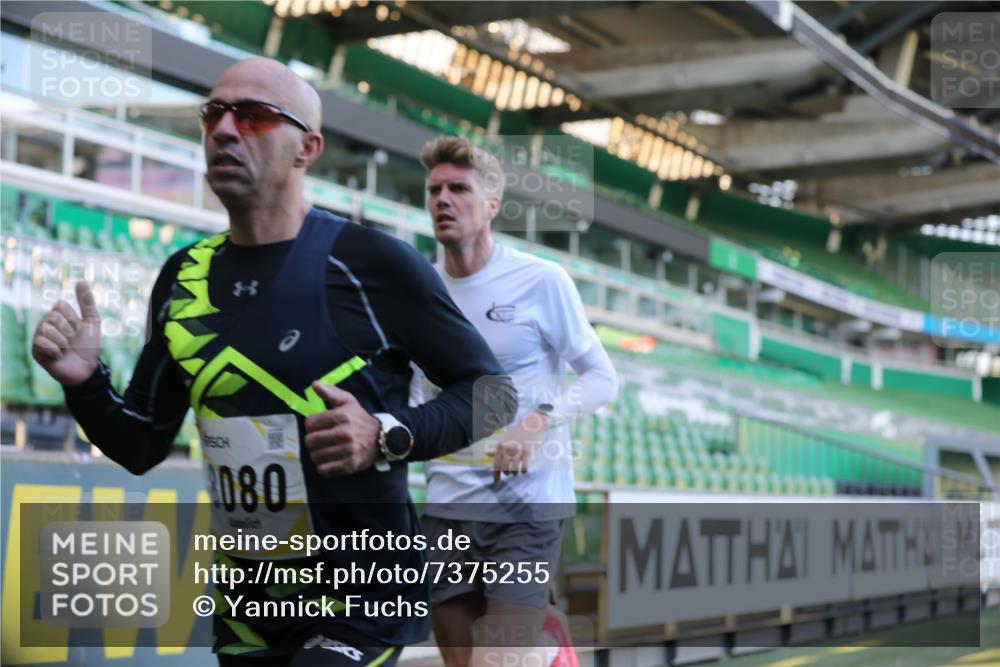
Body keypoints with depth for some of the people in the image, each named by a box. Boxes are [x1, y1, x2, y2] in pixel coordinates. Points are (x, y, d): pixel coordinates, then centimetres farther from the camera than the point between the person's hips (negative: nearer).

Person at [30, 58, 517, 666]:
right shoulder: (184, 278, 5)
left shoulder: (374, 263, -12)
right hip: (248, 605, 6)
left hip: (361, 599, -5)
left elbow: (495, 393, -5)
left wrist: (389, 437, -20)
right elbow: (143, 447, 12)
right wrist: (86, 383, -7)